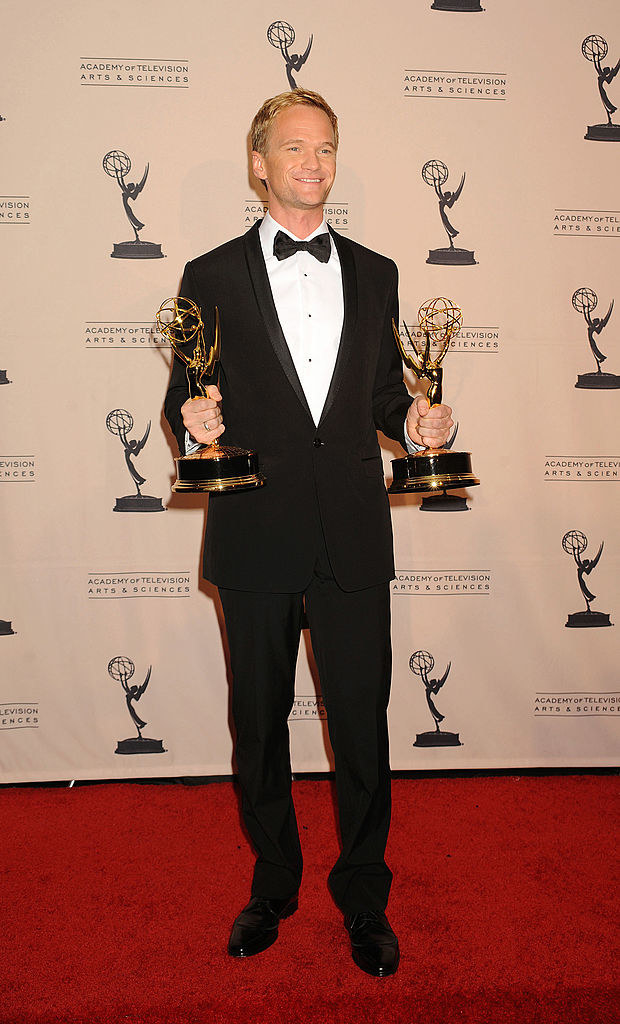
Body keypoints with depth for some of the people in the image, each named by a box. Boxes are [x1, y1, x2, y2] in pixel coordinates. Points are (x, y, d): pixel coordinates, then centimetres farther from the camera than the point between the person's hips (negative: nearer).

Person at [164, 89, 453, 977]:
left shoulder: (375, 274, 12)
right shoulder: (212, 277, 5)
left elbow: (383, 392, 16)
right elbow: (184, 406, 6)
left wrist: (414, 420, -5)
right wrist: (194, 424, -17)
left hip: (353, 538, 1)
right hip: (256, 540, -1)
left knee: (362, 723, 6)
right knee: (259, 725, 12)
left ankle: (364, 897, 29)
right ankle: (272, 884, 35)